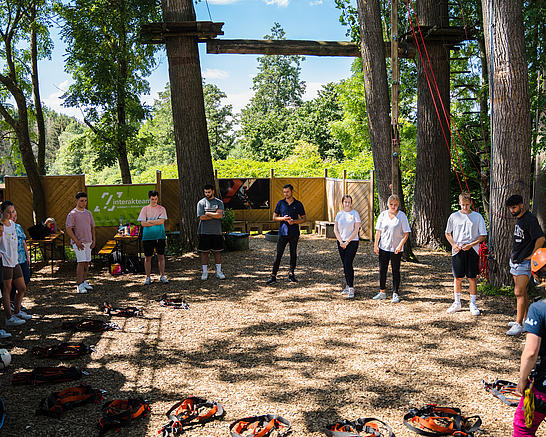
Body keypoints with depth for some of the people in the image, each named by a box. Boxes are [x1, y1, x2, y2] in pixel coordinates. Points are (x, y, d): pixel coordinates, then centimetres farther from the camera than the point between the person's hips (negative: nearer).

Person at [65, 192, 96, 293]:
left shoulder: (88, 213, 13)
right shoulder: (72, 214, -6)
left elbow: (92, 227, 19)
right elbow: (68, 230, -12)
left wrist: (93, 240, 9)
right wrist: (77, 242, -18)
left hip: (88, 242, 6)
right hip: (78, 242, -6)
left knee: (87, 262, 8)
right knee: (81, 262, -12)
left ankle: (84, 282, 19)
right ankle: (79, 285, -8)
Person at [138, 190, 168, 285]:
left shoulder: (161, 209, 4)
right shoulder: (145, 209, 4)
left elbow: (162, 221, -9)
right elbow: (143, 223, -7)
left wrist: (149, 221, -9)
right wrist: (156, 222, -10)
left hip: (160, 236, 0)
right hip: (147, 237, 0)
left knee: (161, 256, 4)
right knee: (148, 257, 3)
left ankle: (162, 276, 13)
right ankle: (148, 277, 13)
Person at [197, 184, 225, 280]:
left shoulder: (219, 202, 7)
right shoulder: (201, 202, 2)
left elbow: (220, 215, -9)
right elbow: (201, 217, -10)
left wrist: (208, 213, -9)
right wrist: (215, 216, -7)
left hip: (216, 232, 1)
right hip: (204, 232, -1)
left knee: (217, 252, 6)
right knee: (204, 252, 2)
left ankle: (219, 271, 14)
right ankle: (205, 272, 11)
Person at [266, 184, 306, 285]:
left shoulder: (298, 204, 4)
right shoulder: (280, 203, 6)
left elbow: (303, 219, 6)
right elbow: (274, 217, 9)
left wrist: (294, 221, -12)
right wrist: (283, 218, -11)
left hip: (294, 233, 1)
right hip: (283, 232, 0)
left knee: (293, 254, 8)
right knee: (278, 255, -4)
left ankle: (291, 274, 22)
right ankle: (273, 276, -3)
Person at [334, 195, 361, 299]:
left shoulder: (355, 214, -3)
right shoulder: (339, 214, 8)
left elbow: (356, 230, -8)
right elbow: (335, 229, 7)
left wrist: (347, 242, -12)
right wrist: (341, 242, -5)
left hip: (352, 242, -4)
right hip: (341, 242, 4)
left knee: (348, 264, -12)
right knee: (345, 265, 8)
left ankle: (351, 288, -8)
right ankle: (348, 286, 18)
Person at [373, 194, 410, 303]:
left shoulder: (402, 216, -5)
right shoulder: (383, 215, 4)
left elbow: (406, 233, -6)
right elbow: (378, 231, 8)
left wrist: (400, 245, -17)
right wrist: (376, 245, 4)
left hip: (396, 249, -3)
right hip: (383, 247, 3)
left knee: (396, 271, 4)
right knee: (382, 270, 8)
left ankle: (396, 294, 14)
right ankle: (382, 292, 22)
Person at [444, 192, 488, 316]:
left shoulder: (477, 216, 1)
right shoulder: (454, 216, 5)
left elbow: (483, 236, 1)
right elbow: (448, 233, 13)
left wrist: (471, 244, -13)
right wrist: (453, 244, -4)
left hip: (472, 251, -1)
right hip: (457, 251, 1)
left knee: (472, 278, 2)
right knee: (457, 278, 6)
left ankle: (473, 304, 14)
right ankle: (457, 303, 20)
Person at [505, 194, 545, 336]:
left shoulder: (530, 219, -16)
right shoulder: (518, 218, 12)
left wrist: (531, 256, -17)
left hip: (525, 262, -9)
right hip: (515, 261, 9)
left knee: (519, 292, -11)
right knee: (522, 291, 15)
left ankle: (519, 324, -7)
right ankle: (525, 319, 26)